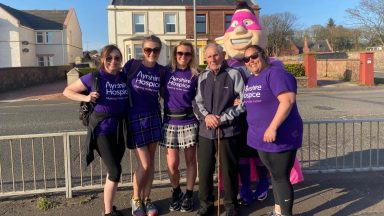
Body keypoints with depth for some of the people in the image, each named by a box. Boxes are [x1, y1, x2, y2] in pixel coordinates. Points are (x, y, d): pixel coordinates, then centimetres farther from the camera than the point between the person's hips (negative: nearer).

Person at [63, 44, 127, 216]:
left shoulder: (125, 78, 2)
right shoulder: (94, 78, -9)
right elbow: (67, 91, -1)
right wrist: (86, 97, -17)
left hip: (120, 129, 5)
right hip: (101, 129, -5)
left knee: (114, 170, 14)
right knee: (115, 171, -9)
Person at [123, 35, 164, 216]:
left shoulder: (161, 71, 2)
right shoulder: (132, 65, -7)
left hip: (154, 117, 3)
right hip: (135, 118, -3)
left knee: (151, 161, 9)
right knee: (144, 164, -4)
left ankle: (146, 198, 25)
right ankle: (135, 198, 20)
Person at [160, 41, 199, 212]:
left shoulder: (195, 76, 0)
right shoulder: (166, 72, 4)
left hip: (189, 123, -1)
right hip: (169, 123, 1)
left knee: (190, 161, 7)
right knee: (172, 164, 2)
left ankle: (188, 195, 24)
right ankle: (176, 193, 27)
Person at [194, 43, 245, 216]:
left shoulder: (234, 74, -3)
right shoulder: (202, 77, 11)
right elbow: (197, 102, 11)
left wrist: (223, 118, -11)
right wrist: (206, 116, -9)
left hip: (228, 130, -3)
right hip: (206, 130, 4)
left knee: (229, 169, 7)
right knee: (204, 169, 9)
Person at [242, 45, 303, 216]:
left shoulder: (275, 73, -14)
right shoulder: (251, 79, 13)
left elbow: (288, 100, -26)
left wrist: (273, 127, -29)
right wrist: (241, 102, 7)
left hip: (280, 136, -9)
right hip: (262, 136, 9)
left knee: (281, 177, 0)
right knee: (274, 175, 19)